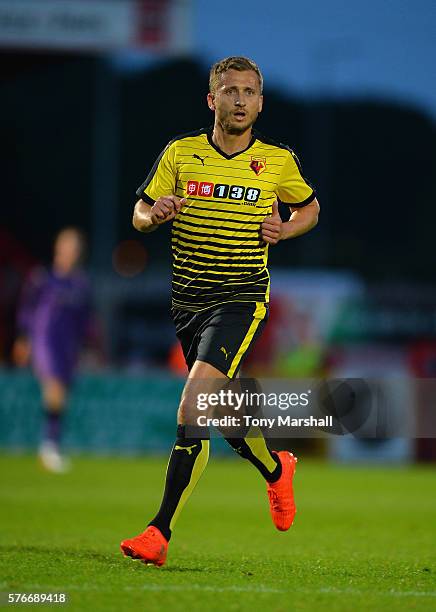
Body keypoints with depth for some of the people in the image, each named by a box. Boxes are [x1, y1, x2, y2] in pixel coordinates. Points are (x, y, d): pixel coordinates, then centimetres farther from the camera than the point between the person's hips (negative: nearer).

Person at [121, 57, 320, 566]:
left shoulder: (279, 161, 1)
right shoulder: (180, 153, 3)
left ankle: (161, 531, -21)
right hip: (187, 300, 4)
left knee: (193, 405, -21)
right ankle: (276, 471, 48)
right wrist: (155, 214, -15)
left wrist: (284, 229, -2)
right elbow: (139, 214, 9)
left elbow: (309, 208, 19)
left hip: (242, 299, -4)